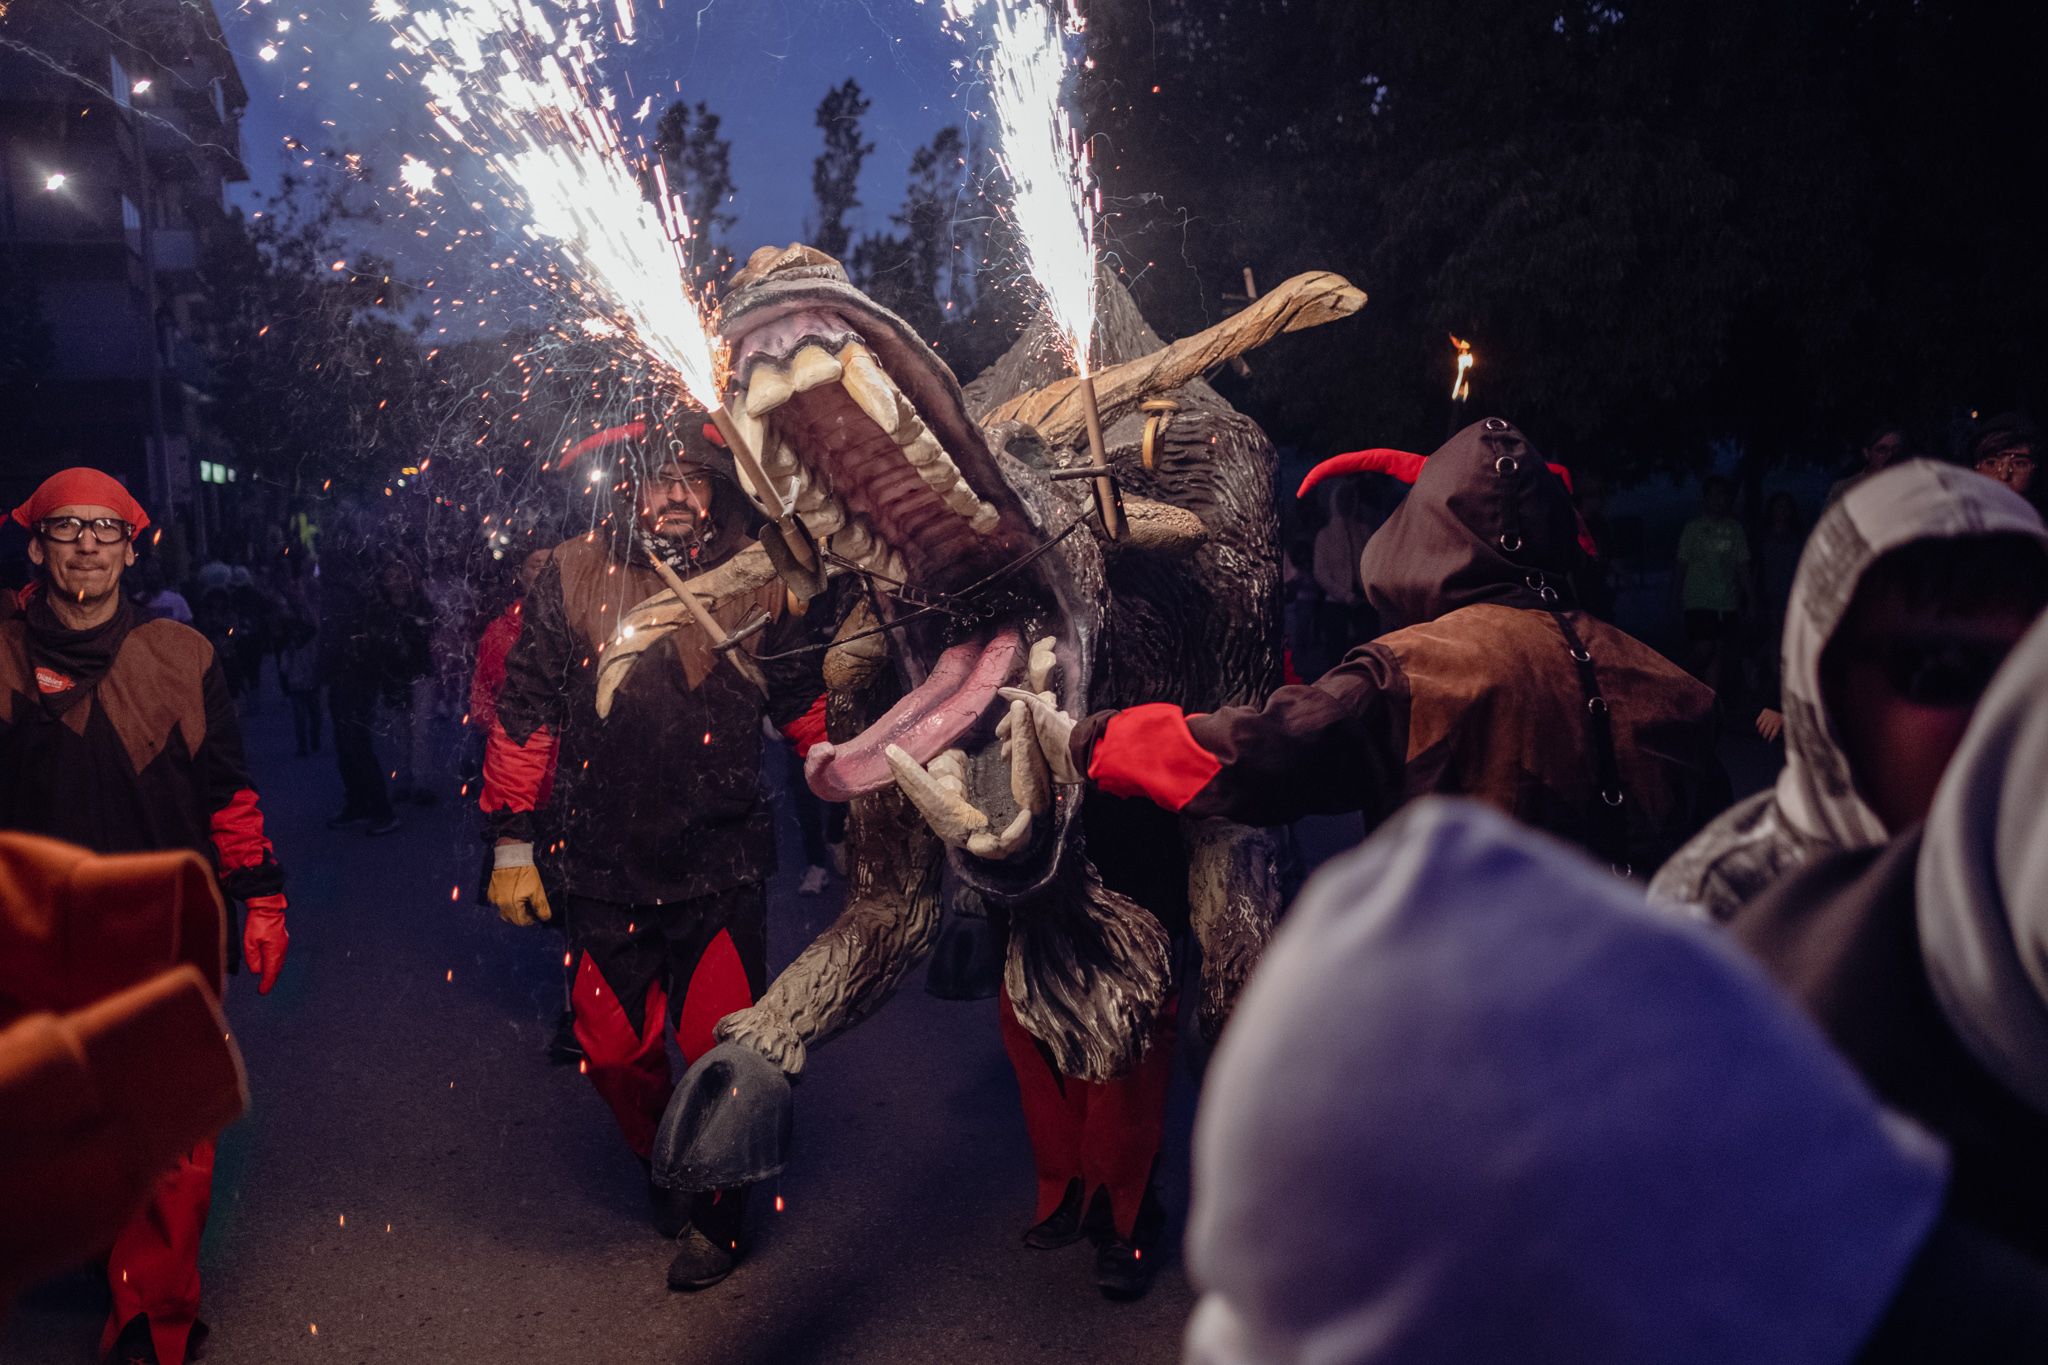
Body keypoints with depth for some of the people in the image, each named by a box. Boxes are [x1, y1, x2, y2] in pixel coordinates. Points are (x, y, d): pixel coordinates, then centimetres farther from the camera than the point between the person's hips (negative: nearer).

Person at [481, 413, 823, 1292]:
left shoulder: (757, 582, -1)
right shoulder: (572, 577, -1)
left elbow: (801, 704, 8)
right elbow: (524, 714, 3)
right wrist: (512, 839, 3)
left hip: (721, 866, -1)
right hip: (604, 866, 2)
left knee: (721, 1050, 0)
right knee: (613, 1049, 12)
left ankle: (715, 1210, 27)